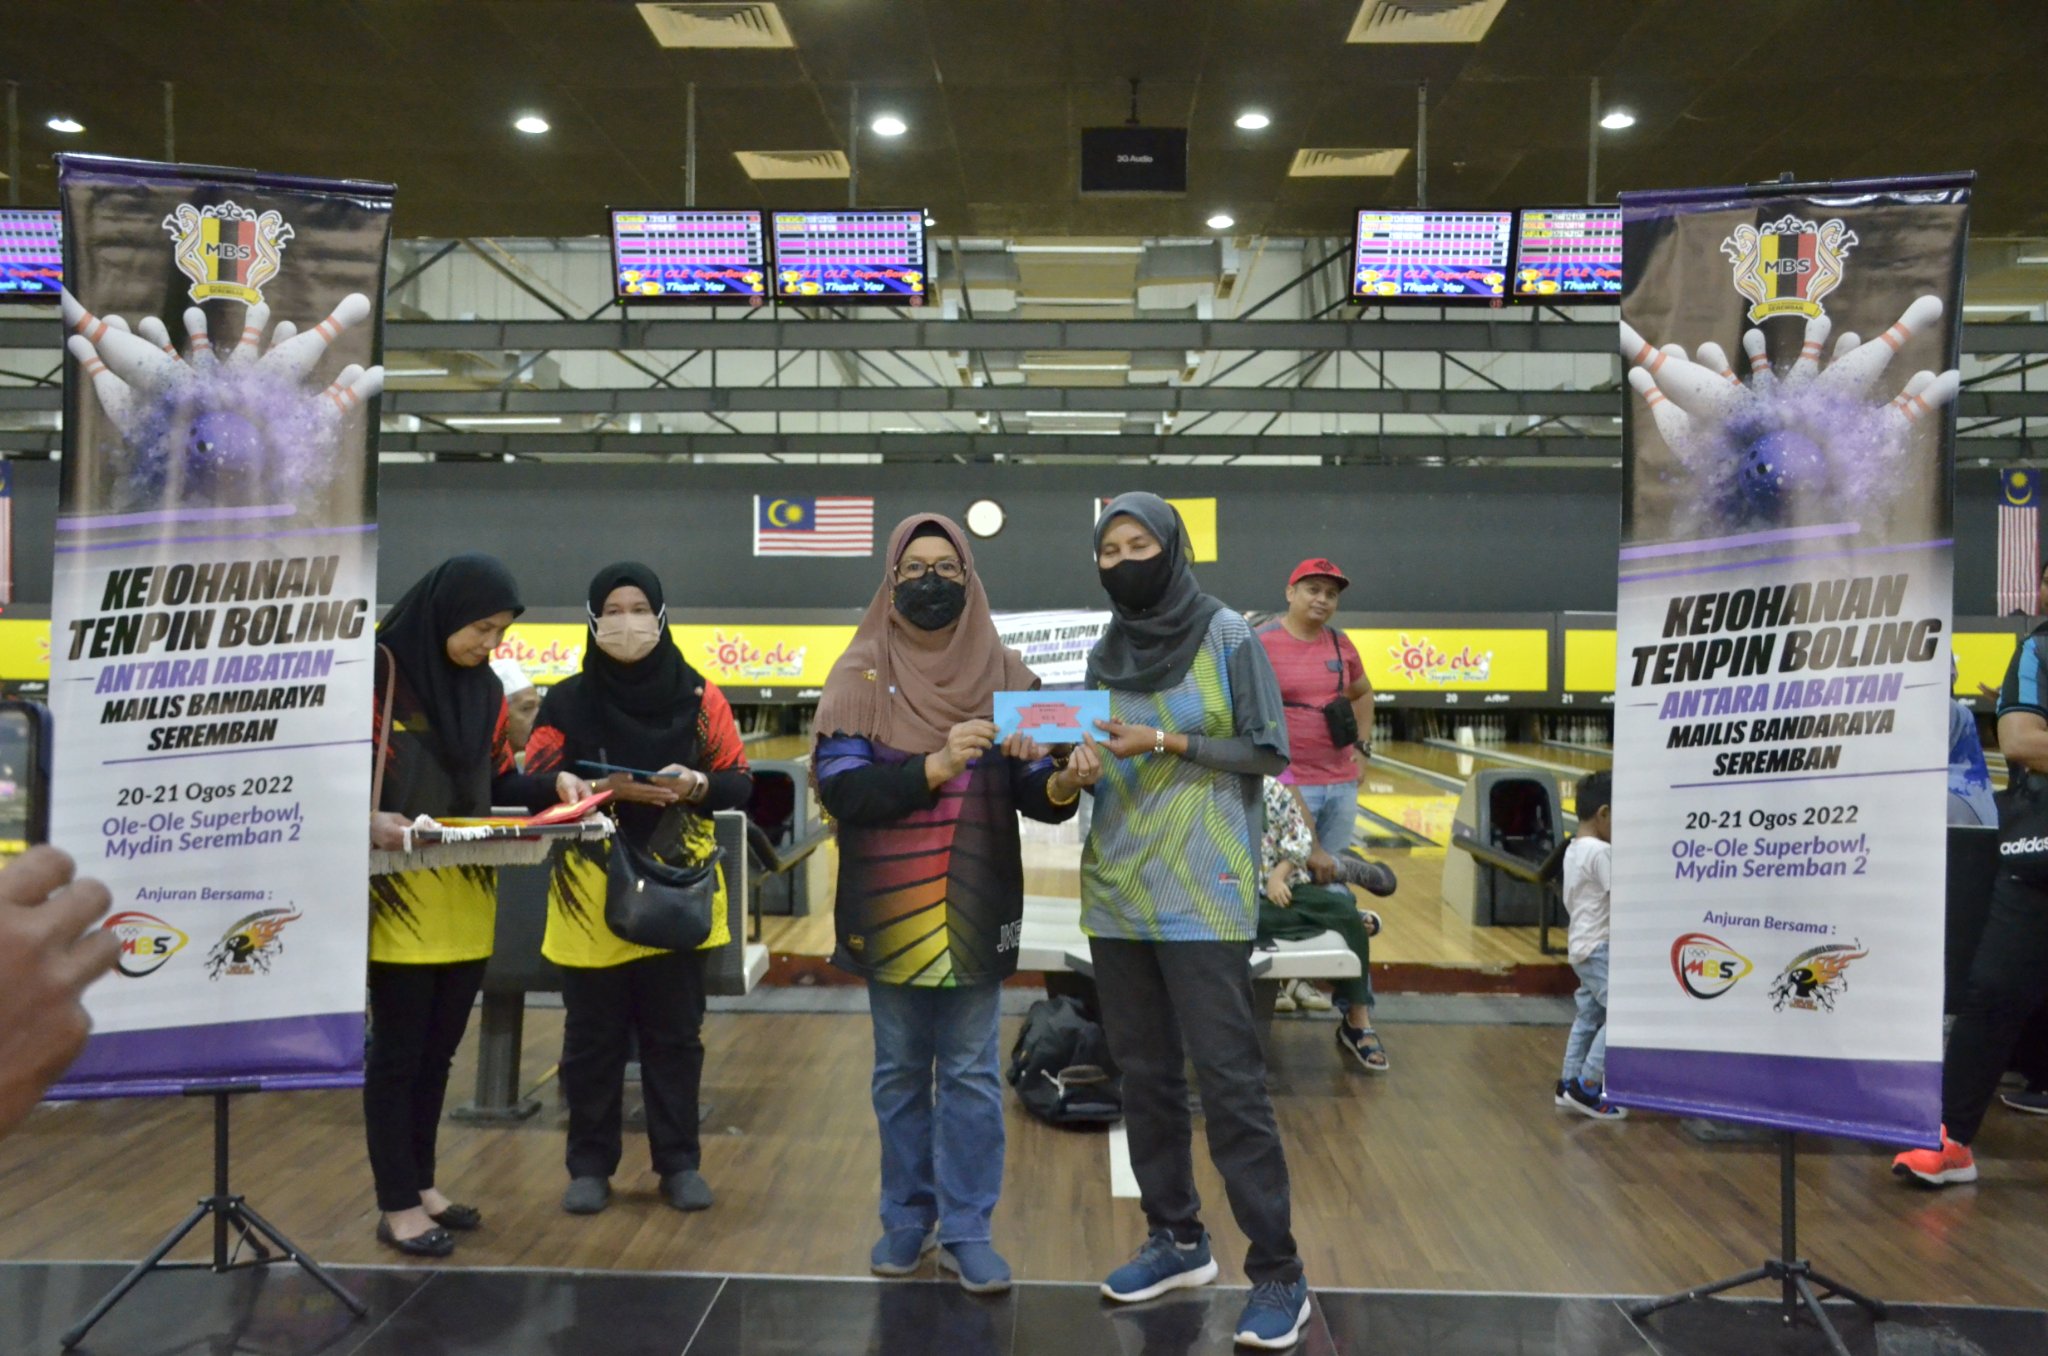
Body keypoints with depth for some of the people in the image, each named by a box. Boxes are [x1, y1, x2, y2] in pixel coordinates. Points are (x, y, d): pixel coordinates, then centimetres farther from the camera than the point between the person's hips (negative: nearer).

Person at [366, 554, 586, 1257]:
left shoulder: (483, 687, 9)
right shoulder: (376, 672, -11)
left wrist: (552, 785, -5)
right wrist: (369, 820, -29)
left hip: (468, 901, 6)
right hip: (401, 897, -6)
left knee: (438, 1050, 16)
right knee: (397, 1052, 4)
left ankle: (421, 1184, 29)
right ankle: (397, 1206, 16)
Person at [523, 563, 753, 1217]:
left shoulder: (698, 696, 2)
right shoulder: (566, 701, 1)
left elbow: (739, 782, 2)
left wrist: (696, 785, -19)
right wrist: (605, 789, -19)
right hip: (590, 895, 0)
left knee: (675, 1034, 8)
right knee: (592, 1038, 7)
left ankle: (679, 1163, 21)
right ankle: (590, 1166, 22)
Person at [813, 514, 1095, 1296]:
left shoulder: (1004, 672, 0)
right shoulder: (861, 673, -5)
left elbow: (1030, 789, -5)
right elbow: (839, 787, -14)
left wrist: (1064, 783, -28)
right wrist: (932, 768, -26)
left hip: (976, 908, 1)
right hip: (890, 909, 0)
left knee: (971, 1075, 8)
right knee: (900, 1073, 14)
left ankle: (966, 1231, 21)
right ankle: (906, 1220, 30)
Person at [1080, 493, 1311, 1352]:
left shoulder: (1226, 634, -4)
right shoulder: (1106, 651, 10)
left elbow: (1269, 752, -5)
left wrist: (1167, 742, -15)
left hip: (1201, 892, -5)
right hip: (1116, 891, 5)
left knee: (1227, 1078, -5)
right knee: (1144, 1075, 10)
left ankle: (1277, 1272, 5)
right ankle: (1176, 1240, 25)